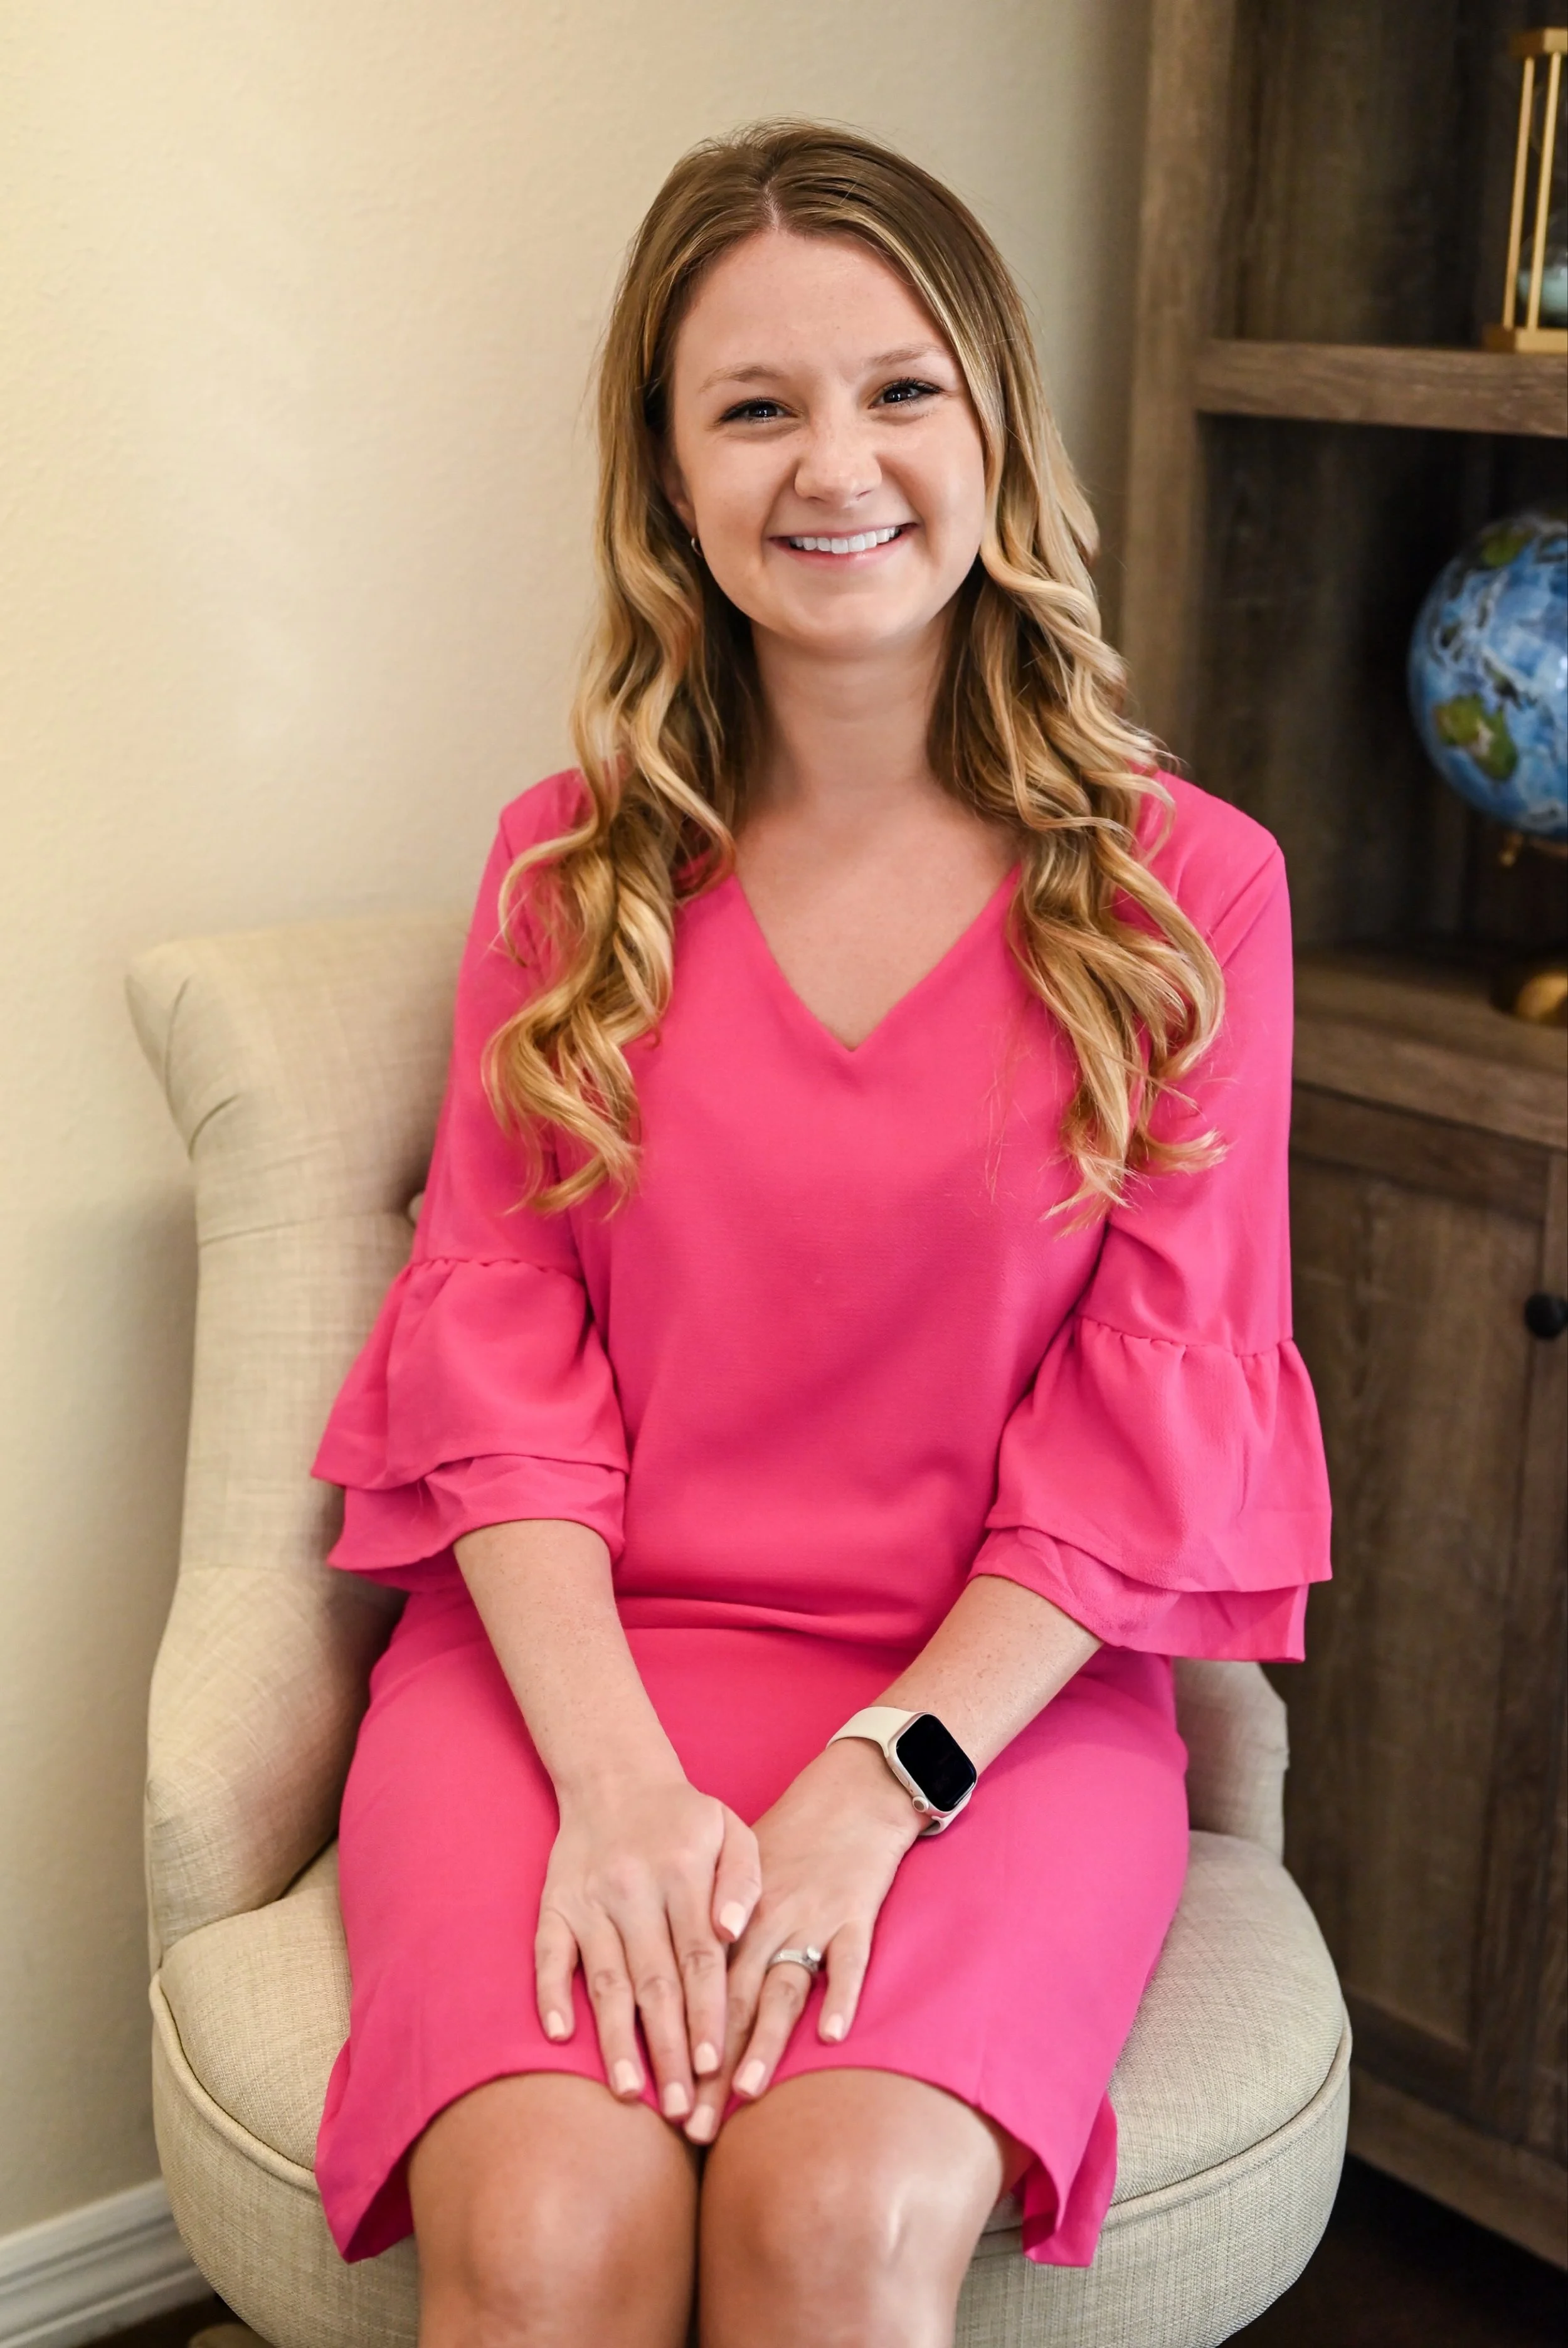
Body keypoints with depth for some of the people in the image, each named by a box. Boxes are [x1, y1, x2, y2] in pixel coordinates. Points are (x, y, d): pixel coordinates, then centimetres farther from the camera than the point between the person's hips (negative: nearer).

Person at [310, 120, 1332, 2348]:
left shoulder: (1184, 886, 2)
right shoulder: (570, 864, 7)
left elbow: (1153, 1413, -2)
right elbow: (494, 1335, 1)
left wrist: (883, 1782, -14)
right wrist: (616, 1774, -15)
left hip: (997, 1682, 0)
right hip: (569, 1651, 1)